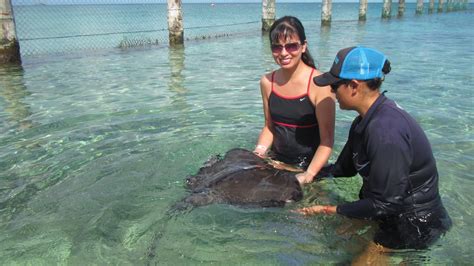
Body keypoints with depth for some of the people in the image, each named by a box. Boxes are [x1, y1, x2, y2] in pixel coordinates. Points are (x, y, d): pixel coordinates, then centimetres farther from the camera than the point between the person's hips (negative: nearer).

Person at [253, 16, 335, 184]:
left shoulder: (319, 84, -15)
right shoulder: (267, 82, 1)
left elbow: (327, 139, -14)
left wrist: (308, 175, -24)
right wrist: (260, 150, -4)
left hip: (310, 164, -4)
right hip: (275, 161, 4)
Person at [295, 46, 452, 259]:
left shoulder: (385, 131, -32)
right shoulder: (365, 121, 0)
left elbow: (385, 204, -27)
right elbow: (343, 168, 11)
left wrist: (330, 210, -20)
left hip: (413, 226, -9)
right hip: (393, 213, 9)